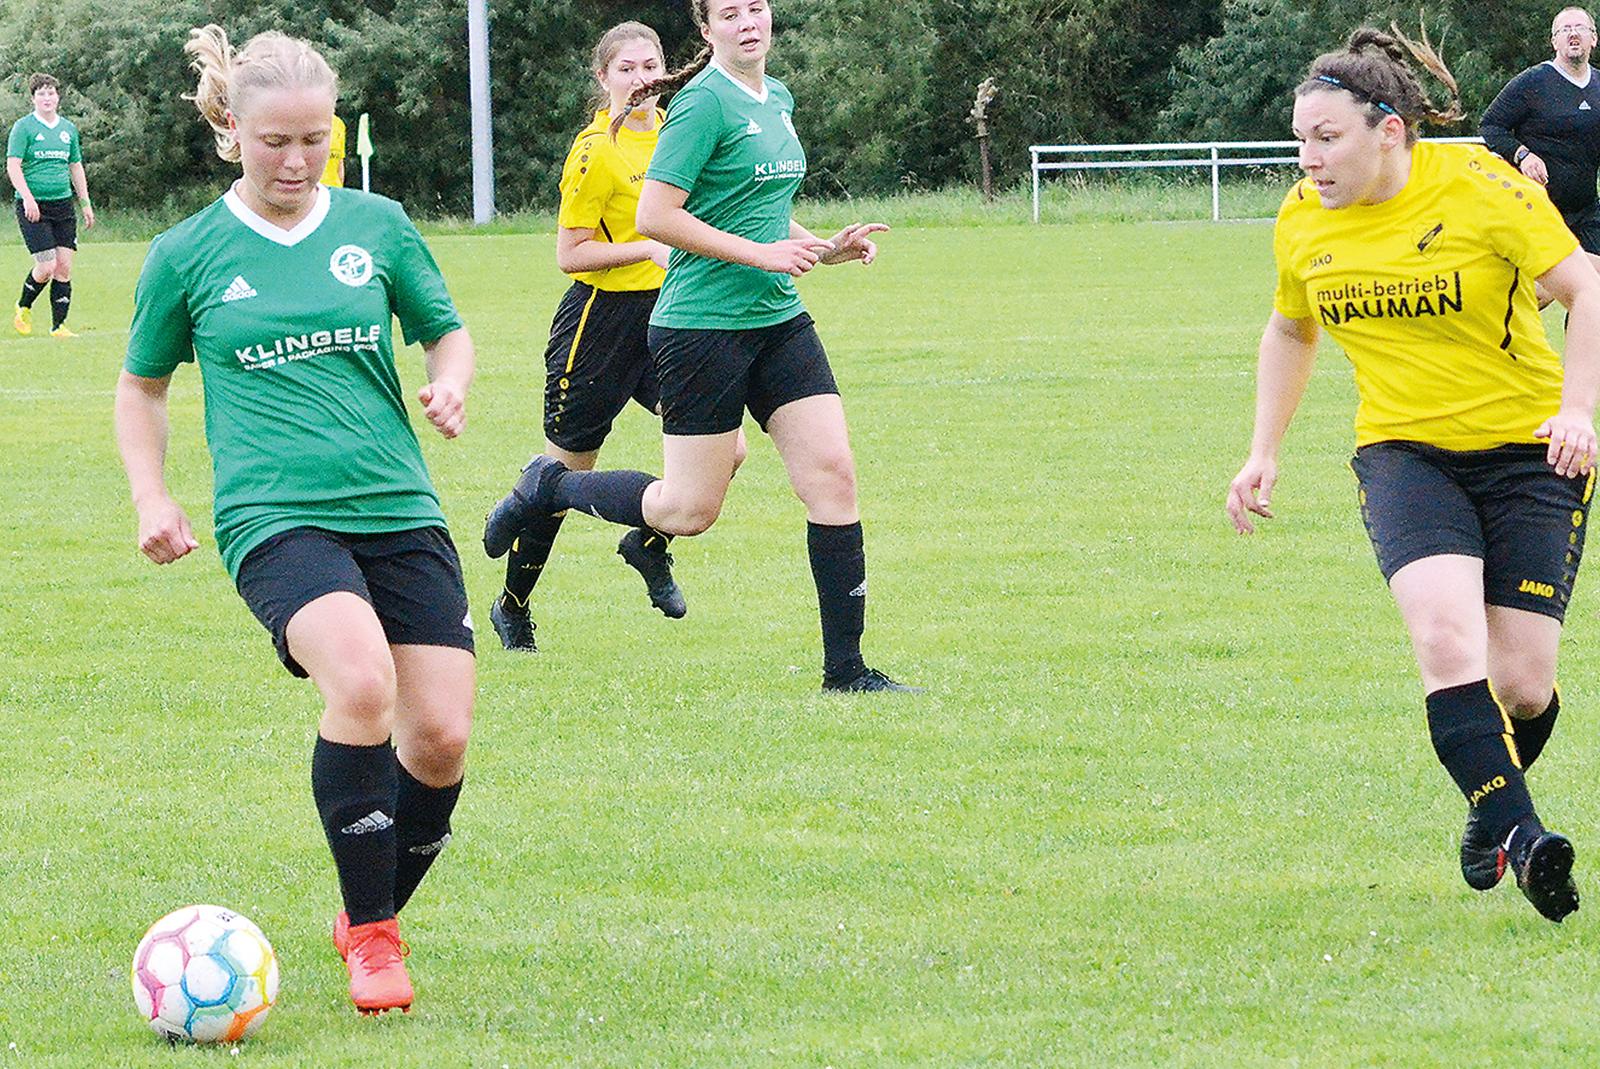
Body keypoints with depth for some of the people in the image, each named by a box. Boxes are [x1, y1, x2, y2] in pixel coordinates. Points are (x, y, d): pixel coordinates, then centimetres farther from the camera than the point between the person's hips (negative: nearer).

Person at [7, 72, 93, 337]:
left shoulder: (68, 129, 13)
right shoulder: (24, 127, -4)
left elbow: (76, 168, 21)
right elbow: (13, 166, -10)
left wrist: (86, 203, 17)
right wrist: (28, 197, -22)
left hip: (63, 206, 5)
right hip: (33, 206, -5)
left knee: (64, 267, -1)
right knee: (46, 267, -11)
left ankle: (58, 326, 7)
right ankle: (23, 309, 15)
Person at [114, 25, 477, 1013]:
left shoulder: (377, 226, 8)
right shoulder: (188, 255, 5)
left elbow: (447, 330, 20)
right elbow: (143, 384, 18)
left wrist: (451, 382, -2)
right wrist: (151, 497, 6)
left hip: (399, 511, 3)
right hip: (274, 515, -3)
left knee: (440, 740, -6)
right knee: (362, 682, -30)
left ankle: (376, 913, 24)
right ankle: (370, 933, -16)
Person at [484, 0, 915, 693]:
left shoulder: (777, 101, 13)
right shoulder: (706, 101, -13)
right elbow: (655, 217, -19)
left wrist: (825, 247, 10)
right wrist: (760, 252, -19)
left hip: (777, 320, 8)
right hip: (703, 322, -8)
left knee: (832, 476, -3)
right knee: (690, 510, -1)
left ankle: (845, 670, 2)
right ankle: (548, 488, 24)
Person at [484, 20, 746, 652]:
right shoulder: (596, 152, -15)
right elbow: (570, 254, -15)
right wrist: (651, 249, -22)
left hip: (665, 315, 6)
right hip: (602, 318, -6)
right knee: (565, 470, 4)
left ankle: (649, 544, 18)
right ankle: (512, 606, 23)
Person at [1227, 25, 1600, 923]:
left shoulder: (1480, 187, -15)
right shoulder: (1303, 223, 0)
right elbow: (1292, 329, 19)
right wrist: (1265, 453, 14)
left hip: (1528, 448, -2)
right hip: (1404, 451, 3)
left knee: (1522, 684, -4)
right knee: (1448, 634, -26)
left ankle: (1491, 806, 28)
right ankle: (1518, 833, -27)